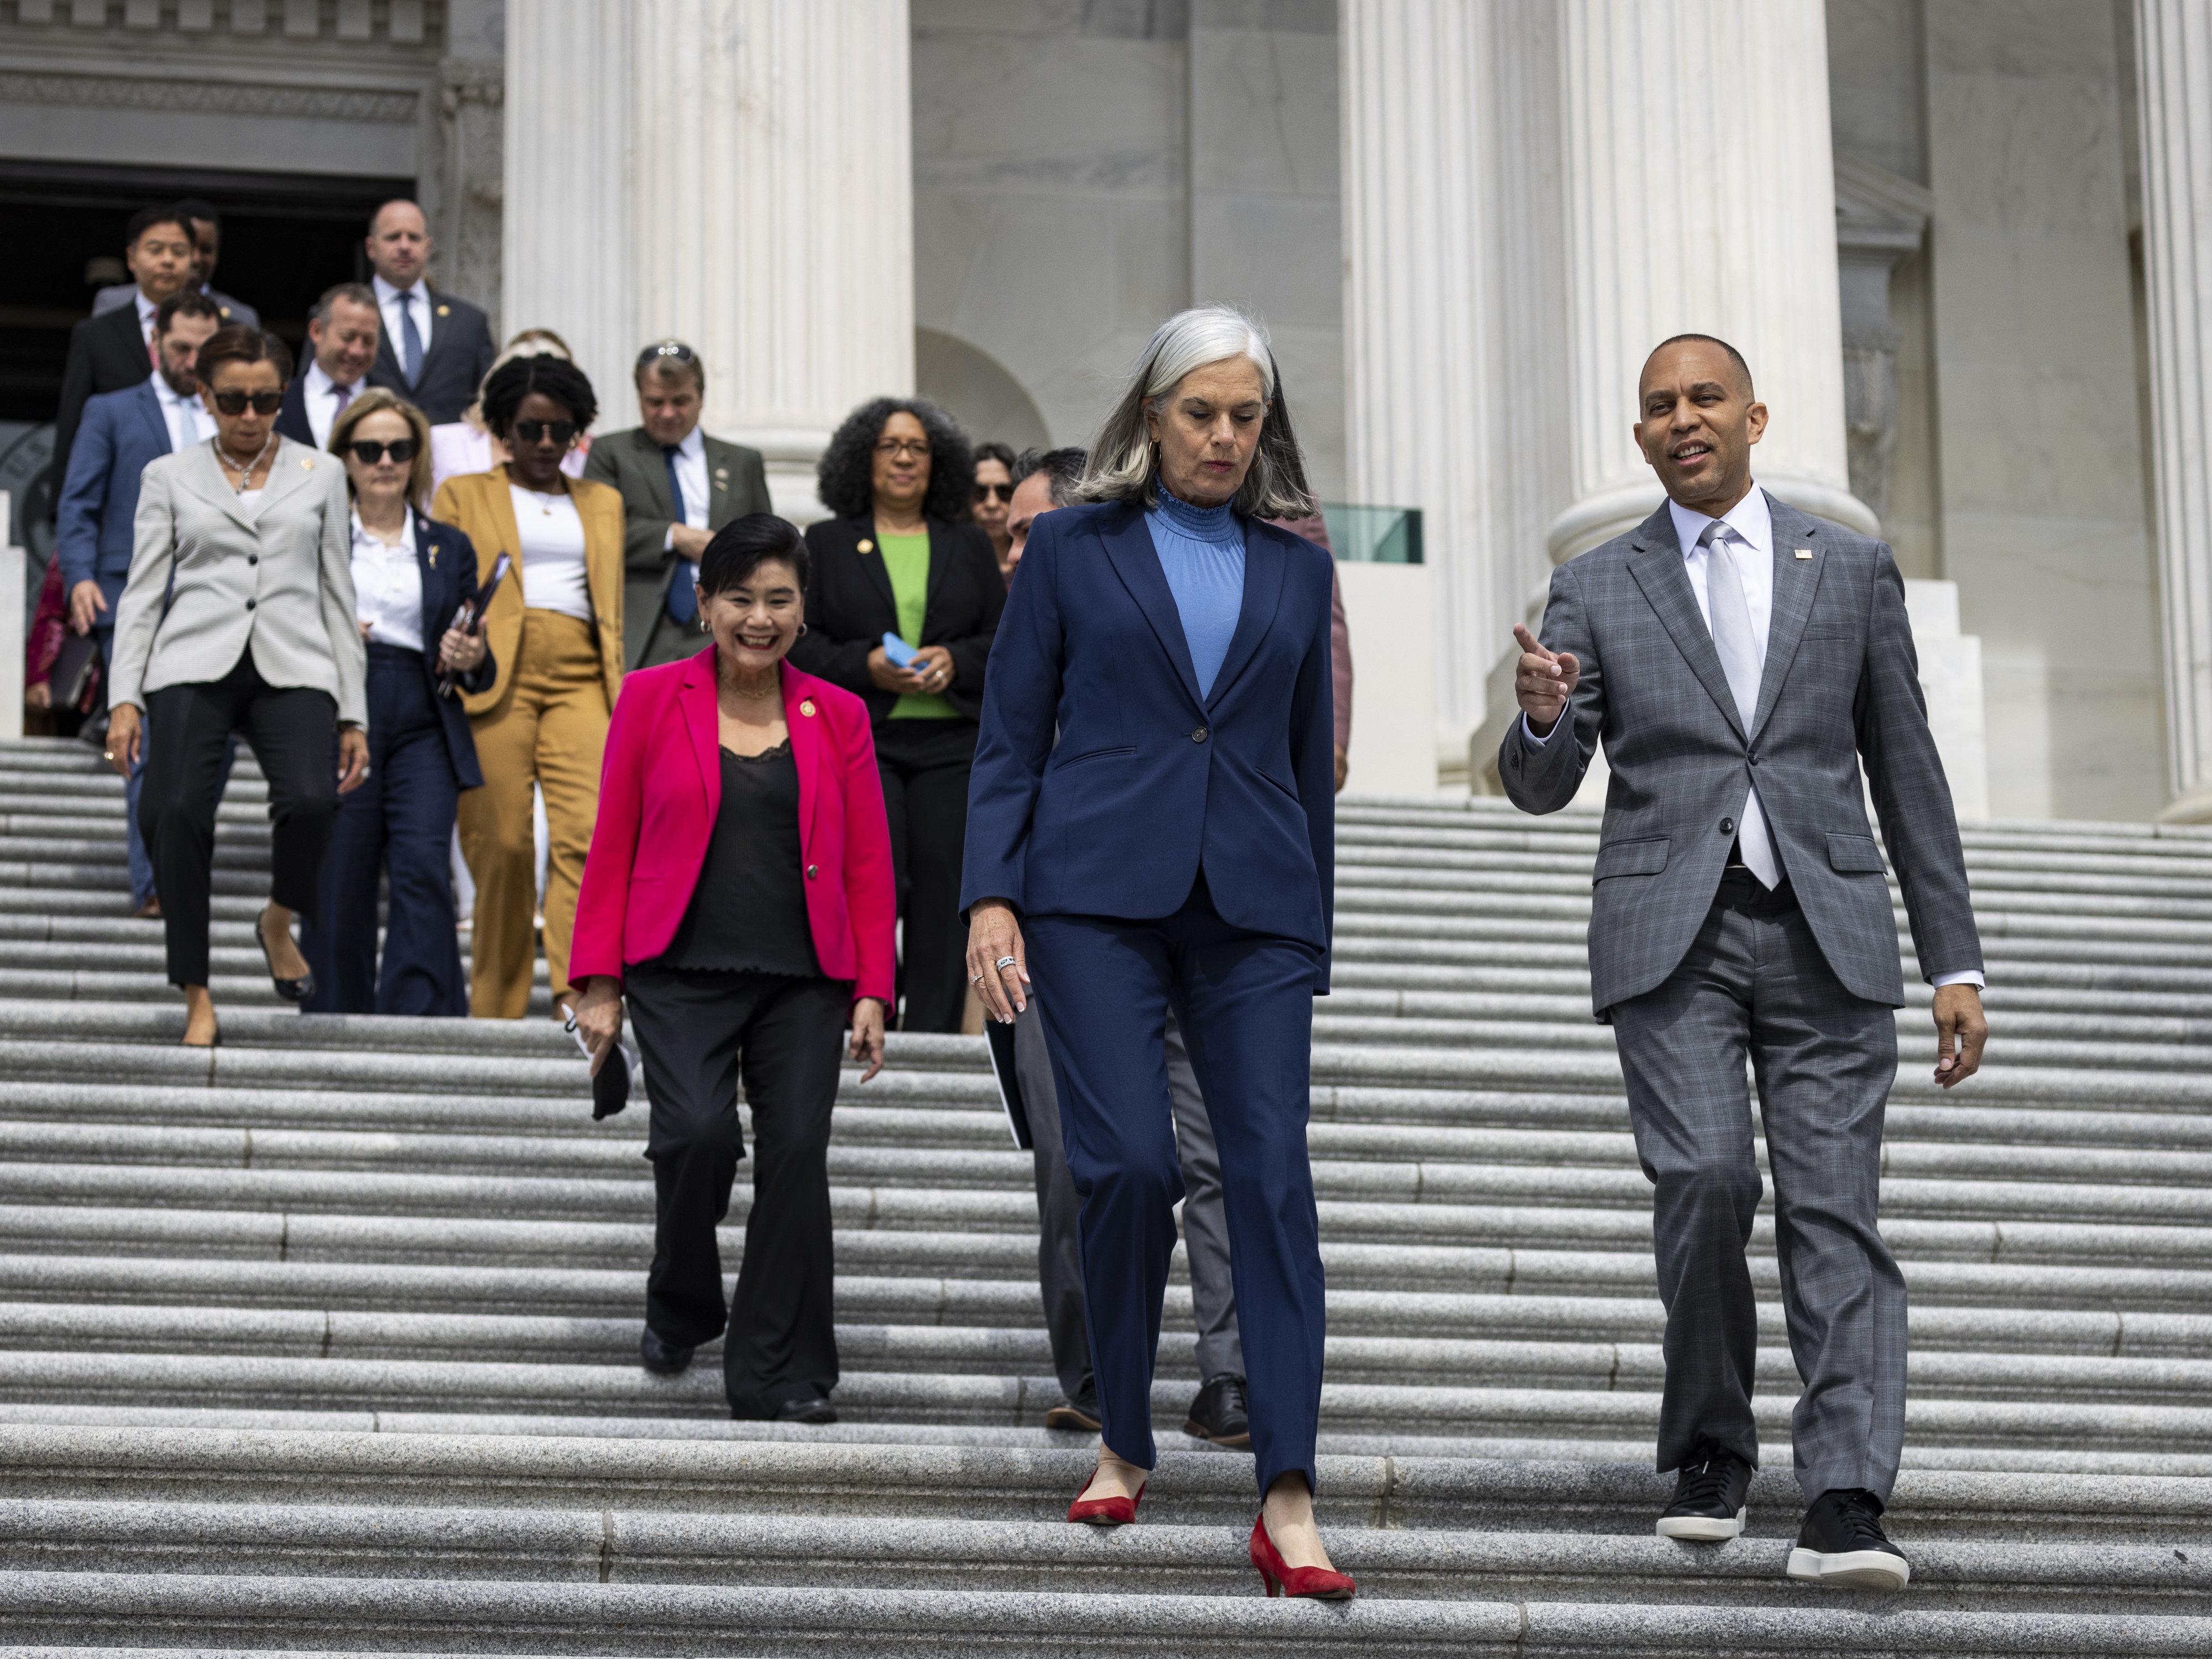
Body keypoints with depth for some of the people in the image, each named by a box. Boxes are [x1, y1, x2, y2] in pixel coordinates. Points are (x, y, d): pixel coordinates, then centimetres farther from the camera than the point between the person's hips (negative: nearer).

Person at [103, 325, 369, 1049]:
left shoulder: (320, 475, 17)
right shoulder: (170, 477, 14)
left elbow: (337, 594, 16)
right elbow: (141, 594, 11)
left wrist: (354, 716, 11)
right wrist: (125, 697, -2)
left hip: (293, 668, 0)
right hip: (195, 664, 0)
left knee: (310, 800, -27)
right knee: (174, 811, -22)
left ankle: (279, 920, 5)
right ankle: (198, 997, -9)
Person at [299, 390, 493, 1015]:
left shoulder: (449, 548, 17)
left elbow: (476, 670, 17)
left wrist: (472, 660, -5)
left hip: (423, 731, 1)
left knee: (422, 869, -17)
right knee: (338, 888, -2)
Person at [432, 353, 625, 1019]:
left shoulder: (602, 503, 25)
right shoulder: (463, 495, 17)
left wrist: (620, 692, 13)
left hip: (580, 679, 2)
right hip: (494, 679, -2)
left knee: (587, 832, -18)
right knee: (503, 845, -5)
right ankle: (495, 1011, 5)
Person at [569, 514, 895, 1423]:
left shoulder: (838, 718, 9)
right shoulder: (652, 699, 5)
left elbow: (867, 866, 10)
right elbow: (611, 849, 6)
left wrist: (872, 993, 2)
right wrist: (600, 983, 1)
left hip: (803, 981, 2)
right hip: (682, 974, -2)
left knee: (797, 1153, -9)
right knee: (698, 1132, -19)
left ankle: (778, 1375, 2)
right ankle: (681, 1308, 10)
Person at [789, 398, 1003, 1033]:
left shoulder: (969, 546, 16)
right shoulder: (826, 544, 11)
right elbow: (797, 643, 4)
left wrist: (956, 660, -7)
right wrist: (867, 666, -12)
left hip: (951, 741, 2)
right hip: (860, 741, -2)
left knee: (943, 883, -4)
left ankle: (933, 1031, 0)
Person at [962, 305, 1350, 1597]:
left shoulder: (1297, 571, 15)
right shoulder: (1074, 548, 9)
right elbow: (1011, 738, 7)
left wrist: (1313, 945, 16)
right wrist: (991, 897, -4)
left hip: (1254, 907, 2)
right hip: (1098, 895, -2)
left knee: (1274, 1174, -9)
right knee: (1130, 1165, -12)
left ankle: (1288, 1502, -12)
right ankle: (1124, 1444, 10)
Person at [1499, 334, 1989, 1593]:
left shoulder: (1852, 569, 12)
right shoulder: (1597, 589, 11)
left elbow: (1908, 772, 12)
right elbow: (1542, 788, 5)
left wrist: (1958, 964, 8)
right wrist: (1541, 717, -20)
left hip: (1829, 933, 0)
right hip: (1673, 934, 0)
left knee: (1835, 1208, -8)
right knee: (1705, 1179, -16)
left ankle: (1847, 1508, -13)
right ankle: (1713, 1451, 5)